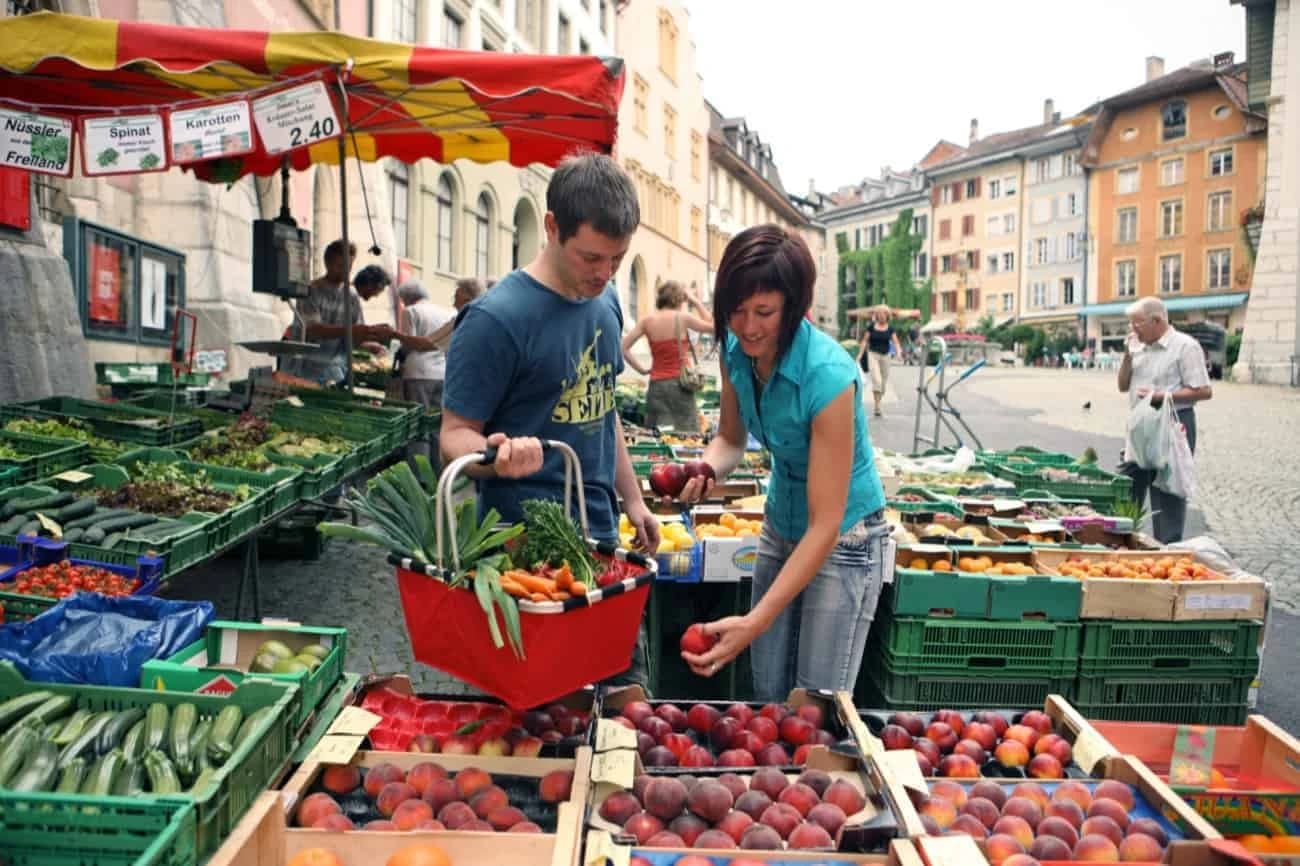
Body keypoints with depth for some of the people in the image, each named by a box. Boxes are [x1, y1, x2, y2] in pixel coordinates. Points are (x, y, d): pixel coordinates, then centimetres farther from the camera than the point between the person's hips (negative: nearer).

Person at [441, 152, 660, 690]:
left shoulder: (605, 301, 5)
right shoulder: (497, 319, -18)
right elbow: (455, 435, -14)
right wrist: (496, 455, -36)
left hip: (602, 538, 7)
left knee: (631, 694, 17)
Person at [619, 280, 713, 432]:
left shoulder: (648, 321, 3)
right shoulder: (682, 318, -6)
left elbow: (623, 347, 1)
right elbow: (711, 325, 9)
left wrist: (641, 369, 7)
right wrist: (696, 303, 14)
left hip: (656, 384, 3)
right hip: (679, 383, -3)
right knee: (687, 435, 2)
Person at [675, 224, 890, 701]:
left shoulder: (828, 374, -30)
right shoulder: (736, 350, -12)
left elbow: (826, 524, -29)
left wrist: (754, 623, -34)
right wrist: (705, 469, -19)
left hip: (843, 539, -6)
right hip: (780, 524, 6)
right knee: (767, 698, 16)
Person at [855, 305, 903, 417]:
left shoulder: (890, 328, 3)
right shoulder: (871, 327, 1)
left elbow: (895, 342, -1)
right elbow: (865, 341, 4)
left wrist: (898, 352, -20)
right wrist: (860, 355, -3)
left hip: (885, 355, 3)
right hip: (873, 354, -3)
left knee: (884, 382, 9)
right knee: (876, 380, -17)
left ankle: (878, 403, 26)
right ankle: (877, 406, -15)